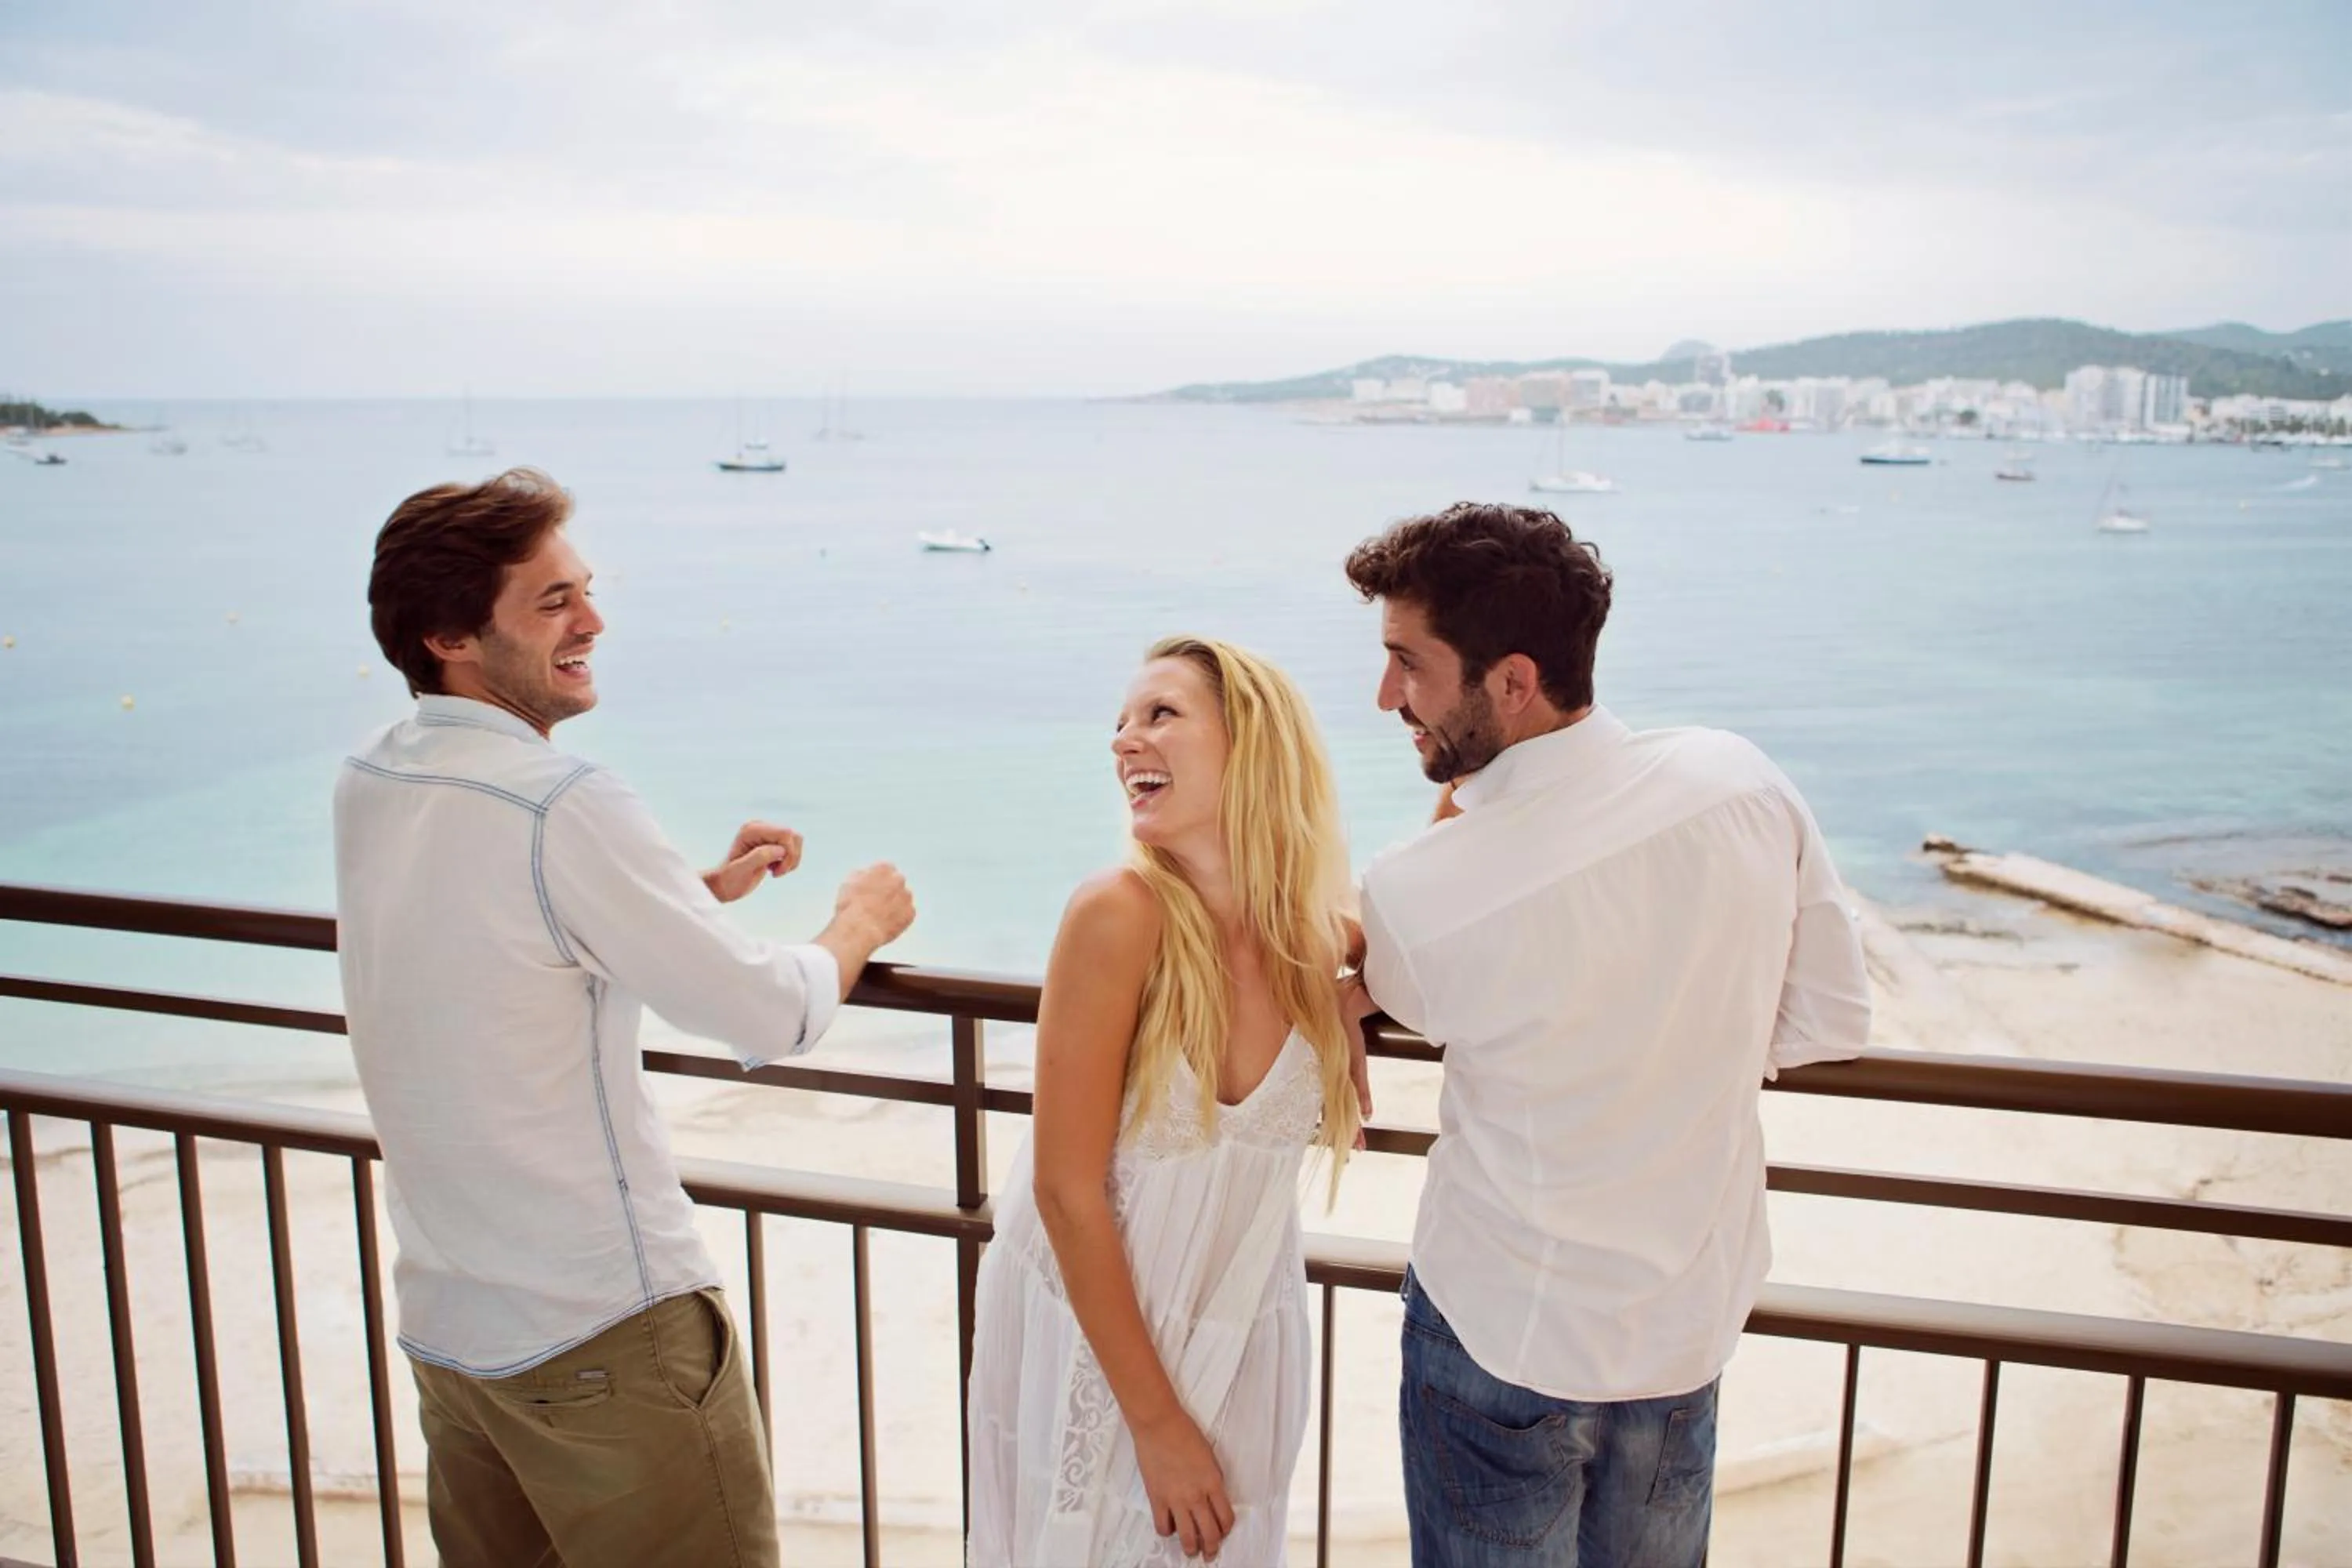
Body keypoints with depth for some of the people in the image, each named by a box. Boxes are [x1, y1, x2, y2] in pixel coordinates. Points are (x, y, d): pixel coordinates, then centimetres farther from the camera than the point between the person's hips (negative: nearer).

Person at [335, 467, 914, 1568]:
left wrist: (704, 887, 16)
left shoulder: (365, 786, 3)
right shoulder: (561, 807, -22)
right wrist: (858, 921, 3)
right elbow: (774, 1019, -16)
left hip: (442, 1322, 8)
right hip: (606, 1332, -8)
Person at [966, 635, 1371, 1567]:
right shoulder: (1119, 916, -23)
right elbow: (1066, 1191, -19)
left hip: (1241, 1340, 4)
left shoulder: (1321, 938, -10)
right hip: (1090, 1331, -3)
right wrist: (1155, 1417, -14)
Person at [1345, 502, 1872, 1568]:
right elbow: (1831, 1022, -2)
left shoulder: (1414, 897, -27)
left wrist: (1454, 802, -2)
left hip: (1505, 1344, -4)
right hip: (1695, 1326, 5)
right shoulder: (1743, 780, -14)